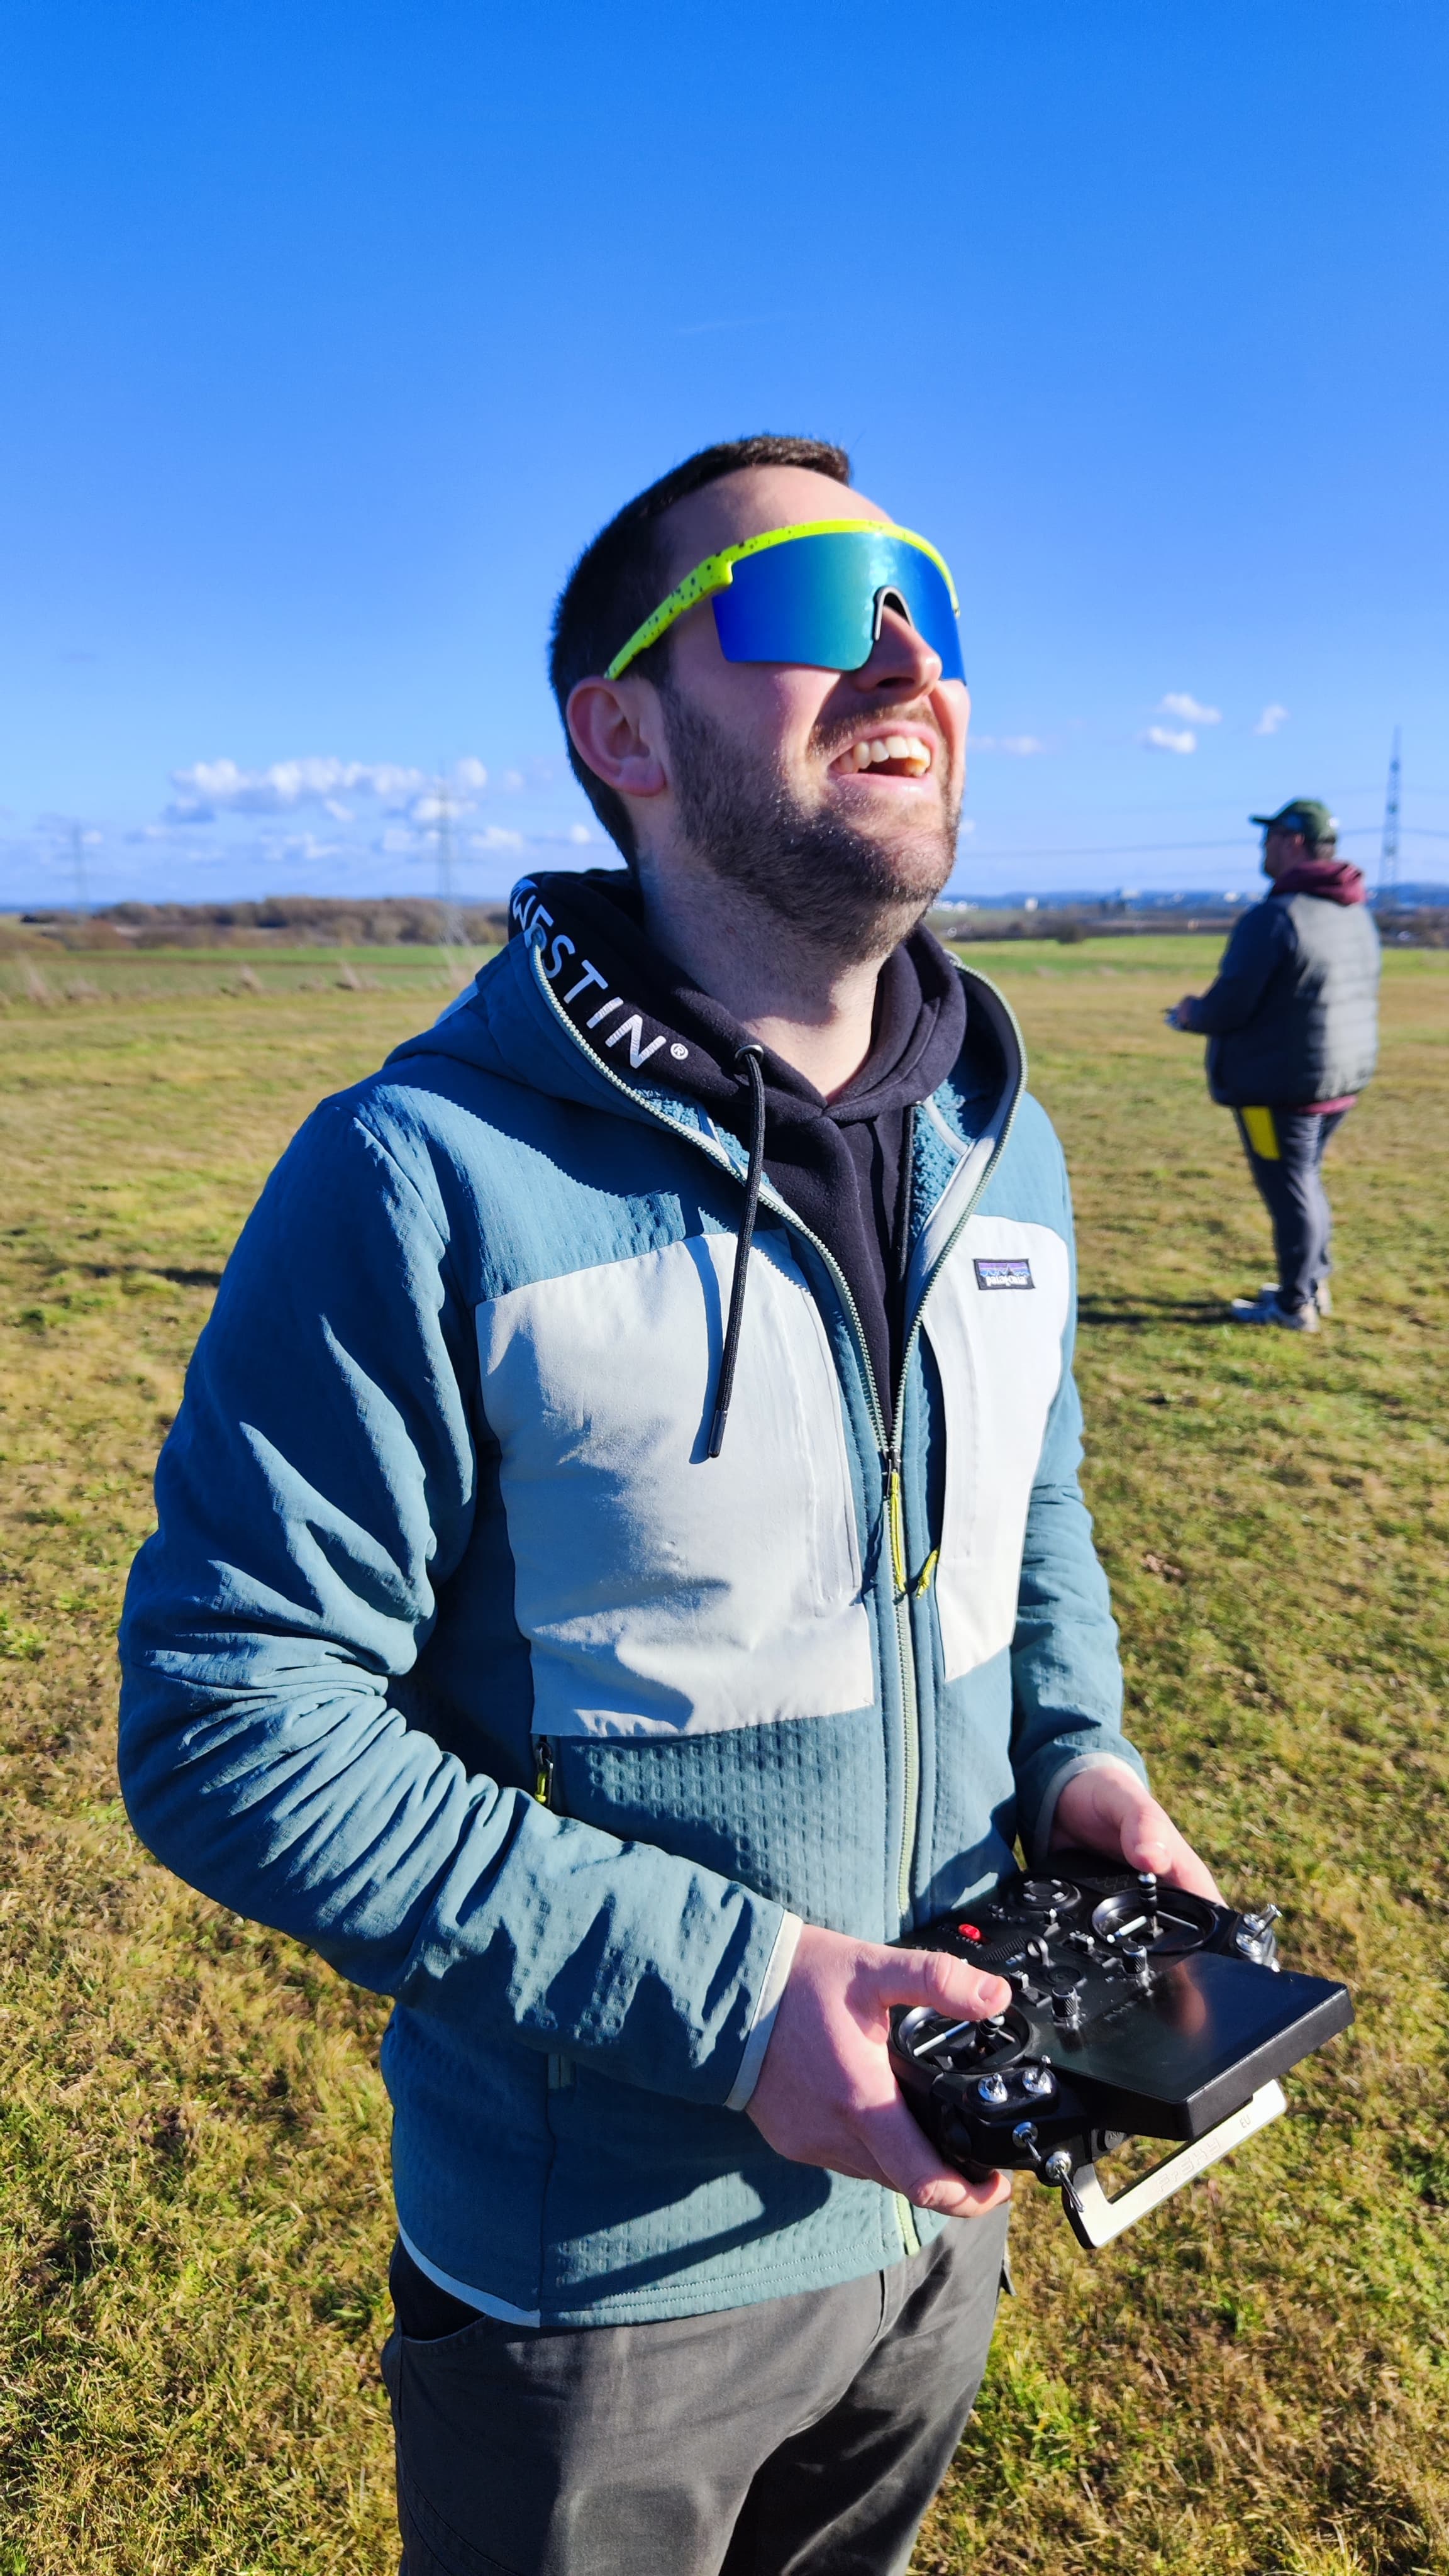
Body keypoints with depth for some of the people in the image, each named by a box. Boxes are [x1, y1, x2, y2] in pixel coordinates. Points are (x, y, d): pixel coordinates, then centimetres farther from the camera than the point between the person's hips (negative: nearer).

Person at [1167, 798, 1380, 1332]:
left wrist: (1191, 1013, 2)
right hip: (1345, 1074, 9)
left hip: (1281, 1083, -9)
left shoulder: (1274, 918, -20)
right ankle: (1314, 1284, 33)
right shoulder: (1357, 913, 8)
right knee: (1305, 1178, 23)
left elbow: (1228, 1010, -22)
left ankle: (1295, 1305, 12)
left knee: (1289, 1189, 2)